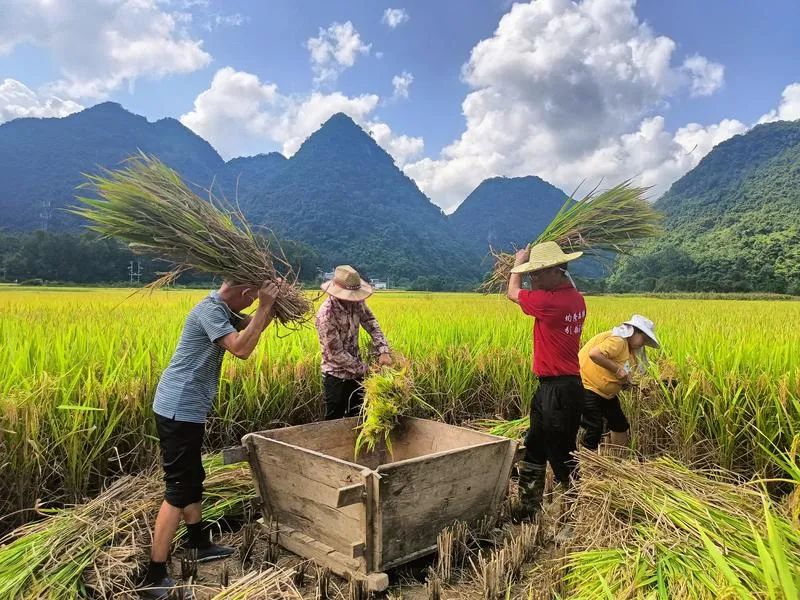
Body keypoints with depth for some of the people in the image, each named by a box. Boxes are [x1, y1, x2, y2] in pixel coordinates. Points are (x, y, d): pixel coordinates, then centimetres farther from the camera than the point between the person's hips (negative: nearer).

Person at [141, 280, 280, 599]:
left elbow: (251, 328, 18)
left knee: (193, 479, 21)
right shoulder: (210, 310, -20)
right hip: (179, 411, -10)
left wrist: (271, 304, 1)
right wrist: (264, 306, -23)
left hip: (185, 409, 10)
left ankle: (199, 544, 38)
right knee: (178, 489, -6)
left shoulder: (221, 310, 10)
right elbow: (241, 348, -30)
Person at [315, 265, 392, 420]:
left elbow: (372, 326, -3)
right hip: (337, 376, -6)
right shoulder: (326, 314, -27)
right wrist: (365, 369, -19)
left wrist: (383, 351, -19)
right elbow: (336, 354, -23)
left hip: (356, 372, 6)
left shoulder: (357, 303, -8)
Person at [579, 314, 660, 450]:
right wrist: (618, 369, -28)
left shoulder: (629, 348, 10)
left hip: (606, 391, 11)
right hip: (587, 385, -11)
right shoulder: (618, 340, -21)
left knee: (620, 424, 15)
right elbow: (594, 354, -37)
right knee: (595, 427, -12)